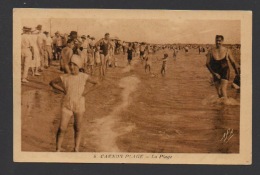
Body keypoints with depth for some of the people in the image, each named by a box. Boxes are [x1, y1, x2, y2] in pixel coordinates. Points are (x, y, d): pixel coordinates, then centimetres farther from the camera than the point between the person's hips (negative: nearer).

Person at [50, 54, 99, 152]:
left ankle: (76, 149, 19)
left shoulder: (84, 77, -5)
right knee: (62, 128, -3)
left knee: (78, 128, 8)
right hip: (66, 106, 0)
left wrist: (86, 92, -6)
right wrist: (63, 90, -3)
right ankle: (58, 150, 8)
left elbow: (96, 83, 4)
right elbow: (52, 83, 9)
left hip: (79, 106, 0)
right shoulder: (65, 78, -4)